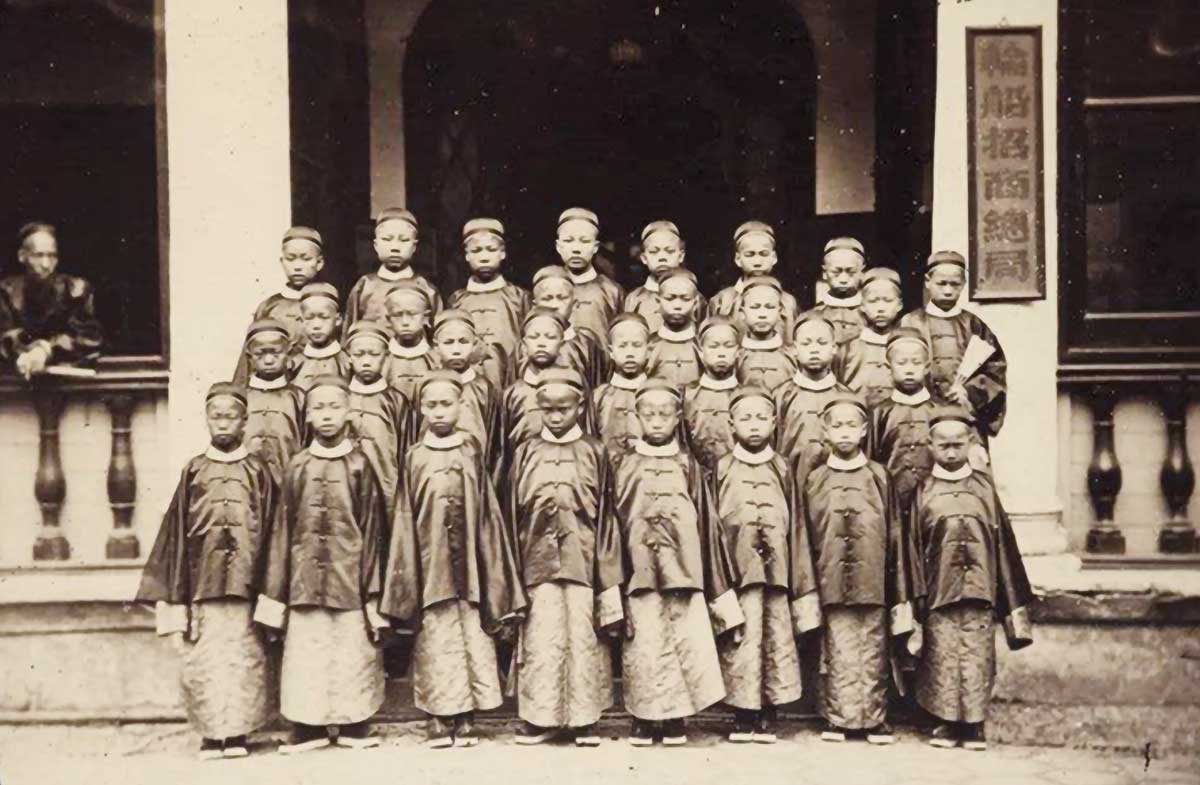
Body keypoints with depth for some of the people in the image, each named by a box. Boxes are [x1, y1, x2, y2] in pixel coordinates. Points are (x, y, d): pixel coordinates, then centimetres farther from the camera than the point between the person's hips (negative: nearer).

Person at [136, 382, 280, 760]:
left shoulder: (258, 471, 6)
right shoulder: (194, 471, 9)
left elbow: (272, 529, 4)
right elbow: (176, 531, 8)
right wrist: (173, 594, 3)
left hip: (245, 582, -1)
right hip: (201, 583, 1)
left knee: (243, 656, -1)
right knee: (204, 658, -1)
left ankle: (238, 732, 7)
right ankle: (212, 733, 7)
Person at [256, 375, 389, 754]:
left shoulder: (360, 465, 1)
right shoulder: (297, 466, 7)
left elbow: (373, 530, 0)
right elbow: (283, 530, 7)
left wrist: (373, 592, -5)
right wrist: (275, 594, 3)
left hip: (351, 578, -2)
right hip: (305, 579, 2)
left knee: (353, 653, 1)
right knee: (305, 655, 3)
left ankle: (354, 725, 13)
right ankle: (308, 727, 13)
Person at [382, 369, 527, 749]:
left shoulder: (472, 452, 5)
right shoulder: (414, 458, 5)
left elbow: (488, 516, 5)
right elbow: (405, 523, 5)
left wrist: (498, 585, 1)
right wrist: (405, 586, 0)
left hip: (469, 567, 0)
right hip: (431, 568, 0)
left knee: (473, 640, 1)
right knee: (435, 643, 1)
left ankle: (466, 722, 10)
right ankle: (439, 723, 8)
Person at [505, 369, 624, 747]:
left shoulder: (593, 453, 4)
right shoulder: (527, 453, 6)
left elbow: (605, 516, 4)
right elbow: (511, 512, 7)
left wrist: (607, 573, 0)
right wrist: (513, 566, 3)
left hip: (582, 557, -1)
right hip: (538, 556, 1)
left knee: (583, 636, 3)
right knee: (540, 637, 1)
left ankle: (584, 718, 12)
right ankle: (540, 716, 10)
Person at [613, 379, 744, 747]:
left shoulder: (688, 467, 8)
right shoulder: (626, 467, 6)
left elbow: (707, 524, 9)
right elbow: (614, 523, 6)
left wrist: (721, 590, 6)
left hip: (684, 571, 1)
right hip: (640, 572, -1)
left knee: (685, 641, -1)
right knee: (644, 645, -1)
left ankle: (676, 719, 11)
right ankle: (643, 719, 10)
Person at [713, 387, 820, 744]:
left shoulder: (782, 470, 8)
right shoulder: (722, 470, 4)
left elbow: (796, 528, 8)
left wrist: (804, 588, 6)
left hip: (776, 573, 1)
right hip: (736, 573, -1)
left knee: (777, 643, 3)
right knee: (740, 644, -1)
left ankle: (768, 718, 14)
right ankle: (743, 718, 10)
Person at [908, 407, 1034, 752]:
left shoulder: (984, 486, 8)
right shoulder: (923, 491, 5)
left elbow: (1003, 542, 8)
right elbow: (914, 547, 5)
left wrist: (1014, 598, 6)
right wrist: (917, 596, -1)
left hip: (979, 588, 1)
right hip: (938, 590, 0)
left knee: (978, 656, 1)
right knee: (942, 656, 1)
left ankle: (975, 725, 9)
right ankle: (947, 723, 10)